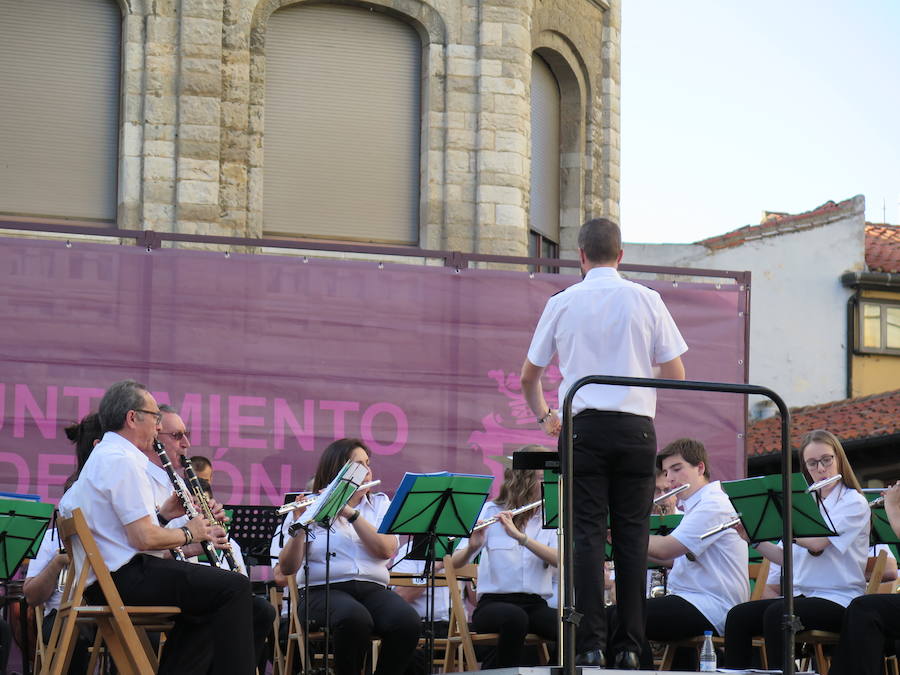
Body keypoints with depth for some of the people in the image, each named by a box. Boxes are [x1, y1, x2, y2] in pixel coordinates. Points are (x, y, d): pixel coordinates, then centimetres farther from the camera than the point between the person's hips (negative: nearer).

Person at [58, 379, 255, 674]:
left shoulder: (103, 457, 19)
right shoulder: (123, 461, -14)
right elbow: (144, 538, -20)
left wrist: (162, 514, 13)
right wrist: (188, 533, -4)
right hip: (127, 579, -11)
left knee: (203, 612, 24)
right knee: (234, 587, -11)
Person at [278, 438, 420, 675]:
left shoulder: (380, 504, 16)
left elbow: (386, 550, -4)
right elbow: (287, 568, -3)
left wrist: (351, 514, -13)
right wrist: (299, 528, -20)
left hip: (372, 589, 3)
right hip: (323, 591, -3)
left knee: (407, 622, -29)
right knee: (355, 618, -37)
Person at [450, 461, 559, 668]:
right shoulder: (491, 511, 4)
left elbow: (558, 559, -9)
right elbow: (456, 562, -4)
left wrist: (520, 536, -22)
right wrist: (472, 546, -26)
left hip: (536, 604, 2)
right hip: (493, 603, -2)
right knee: (515, 617, -38)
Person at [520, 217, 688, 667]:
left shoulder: (563, 304, 4)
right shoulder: (646, 301, 3)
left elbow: (529, 378, 13)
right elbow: (676, 375, 4)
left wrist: (543, 417, 30)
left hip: (584, 427, 0)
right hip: (636, 428, 0)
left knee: (587, 535, -1)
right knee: (632, 537, 3)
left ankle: (591, 644, -8)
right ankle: (629, 646, 1)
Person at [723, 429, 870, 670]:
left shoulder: (854, 502, -3)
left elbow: (816, 543, -18)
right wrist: (752, 536, 3)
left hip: (838, 599, -7)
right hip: (802, 595, 7)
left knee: (776, 614, -34)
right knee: (738, 616, -17)